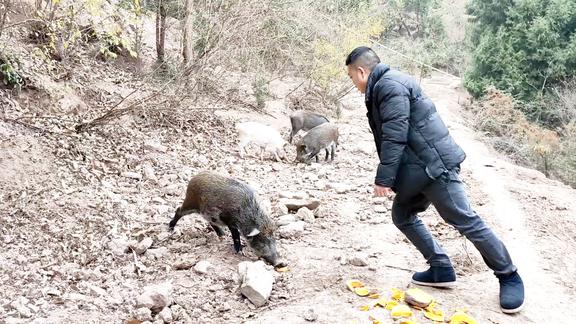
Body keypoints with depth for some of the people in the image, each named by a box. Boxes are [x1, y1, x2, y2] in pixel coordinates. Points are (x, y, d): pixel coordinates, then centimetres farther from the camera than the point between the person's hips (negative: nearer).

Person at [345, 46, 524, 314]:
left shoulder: (389, 85, -15)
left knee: (465, 221, -6)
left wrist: (383, 178, -20)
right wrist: (392, 177, 21)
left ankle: (509, 276, 9)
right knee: (402, 215, 14)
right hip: (416, 170, 11)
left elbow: (395, 137, -22)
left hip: (434, 164, -11)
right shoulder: (381, 87, 18)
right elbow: (387, 136, 21)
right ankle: (441, 269, 17)